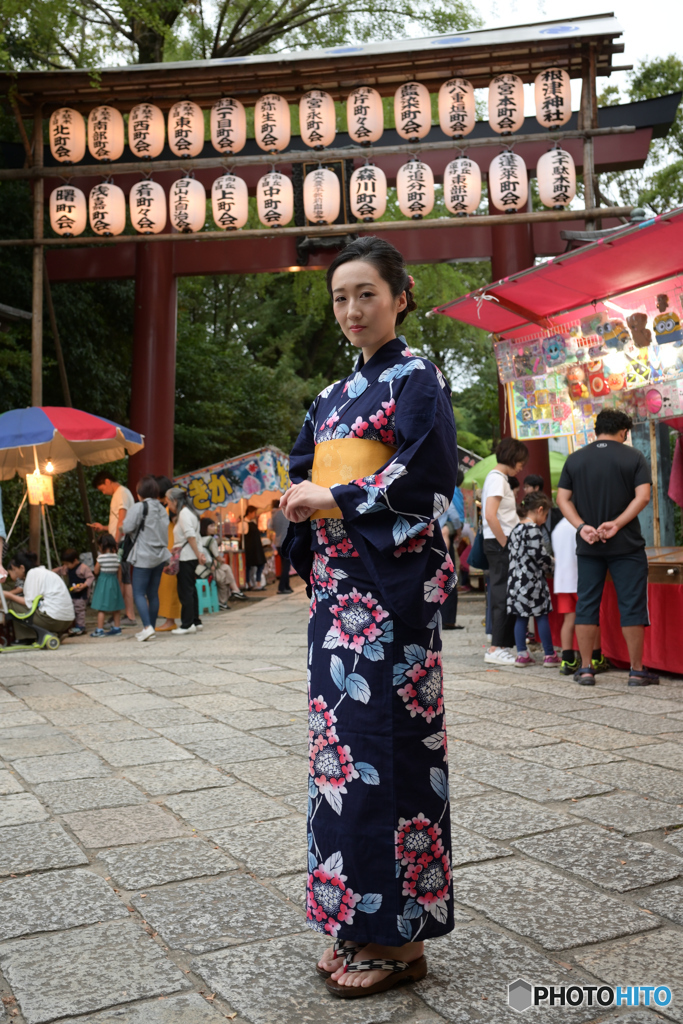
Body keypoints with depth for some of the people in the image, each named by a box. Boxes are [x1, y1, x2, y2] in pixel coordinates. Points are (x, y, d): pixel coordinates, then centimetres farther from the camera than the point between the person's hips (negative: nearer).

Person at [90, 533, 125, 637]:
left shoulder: (101, 557, -13)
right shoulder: (116, 557, 1)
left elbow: (96, 571, -10)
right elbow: (119, 574, 6)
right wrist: (119, 586, 14)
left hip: (103, 582, -5)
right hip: (114, 582, 5)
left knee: (101, 609, -1)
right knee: (116, 608, 13)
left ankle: (100, 630, -2)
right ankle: (117, 628, 20)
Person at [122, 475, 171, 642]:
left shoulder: (138, 508, -12)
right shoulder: (161, 509, 9)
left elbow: (127, 528, -14)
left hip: (144, 556, -7)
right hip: (160, 555, 7)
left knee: (139, 593, -5)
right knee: (153, 593, 11)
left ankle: (147, 627, -19)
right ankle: (151, 628, 16)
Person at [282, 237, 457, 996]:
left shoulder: (415, 378, -3)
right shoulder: (335, 395, 19)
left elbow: (427, 475, -15)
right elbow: (301, 470, 20)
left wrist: (337, 498, -11)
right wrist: (302, 500, -2)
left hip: (391, 583, -8)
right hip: (336, 584, 8)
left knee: (383, 735, -6)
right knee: (339, 731, 9)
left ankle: (400, 936, 8)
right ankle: (360, 922, 21)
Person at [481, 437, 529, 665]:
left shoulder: (498, 478, 19)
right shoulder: (497, 479, -12)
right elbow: (491, 516, -22)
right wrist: (506, 544, -16)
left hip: (502, 544, 10)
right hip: (499, 544, -10)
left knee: (502, 595, 10)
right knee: (502, 596, -7)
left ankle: (501, 646, 14)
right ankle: (496, 649, -4)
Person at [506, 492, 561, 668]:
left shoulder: (516, 528, 13)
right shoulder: (533, 529, -13)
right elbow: (538, 554, -19)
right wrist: (551, 564, -1)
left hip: (516, 579, 8)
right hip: (532, 580, -8)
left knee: (521, 617, 9)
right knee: (542, 616, 1)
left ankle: (521, 655, 9)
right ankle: (549, 655, 7)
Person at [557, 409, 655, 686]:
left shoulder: (574, 459, 7)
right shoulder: (634, 457, -1)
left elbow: (562, 499, 1)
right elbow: (642, 496, -12)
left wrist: (581, 526, -8)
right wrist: (617, 524, -15)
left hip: (588, 547, 3)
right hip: (626, 546, -3)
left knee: (586, 604, 8)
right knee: (632, 605, 4)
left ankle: (586, 669, 10)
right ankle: (637, 671, 8)